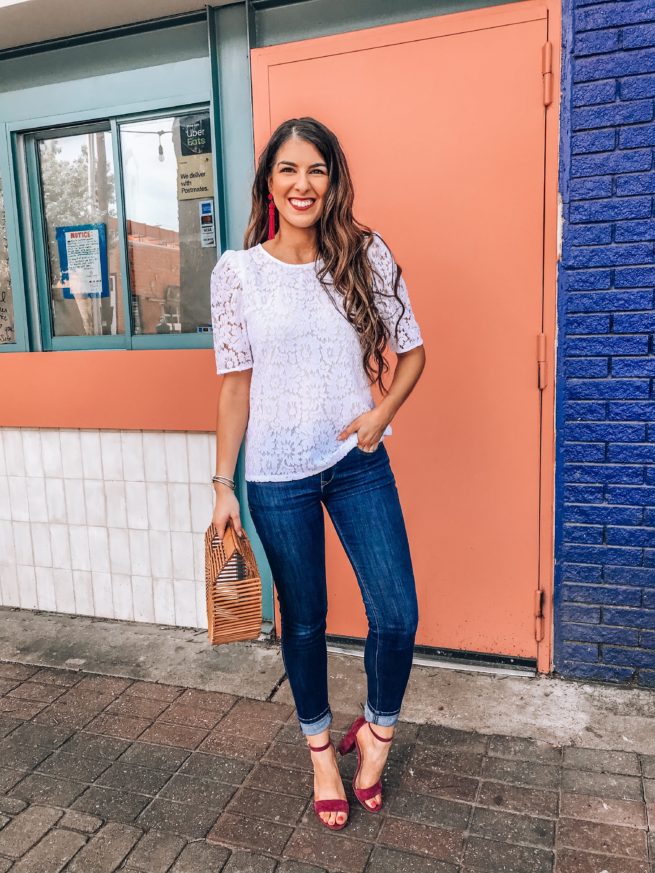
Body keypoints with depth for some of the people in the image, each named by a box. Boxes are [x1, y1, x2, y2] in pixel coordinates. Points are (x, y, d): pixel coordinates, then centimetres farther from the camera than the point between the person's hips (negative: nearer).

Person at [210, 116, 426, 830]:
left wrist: (382, 412, -15)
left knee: (397, 616, 2)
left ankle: (376, 731, 33)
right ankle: (321, 750, 39)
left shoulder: (367, 255, -1)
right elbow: (236, 383, -1)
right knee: (303, 622, 13)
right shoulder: (237, 271, -3)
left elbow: (411, 351, 5)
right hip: (279, 476, -1)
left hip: (359, 464, 1)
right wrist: (223, 485, -2)